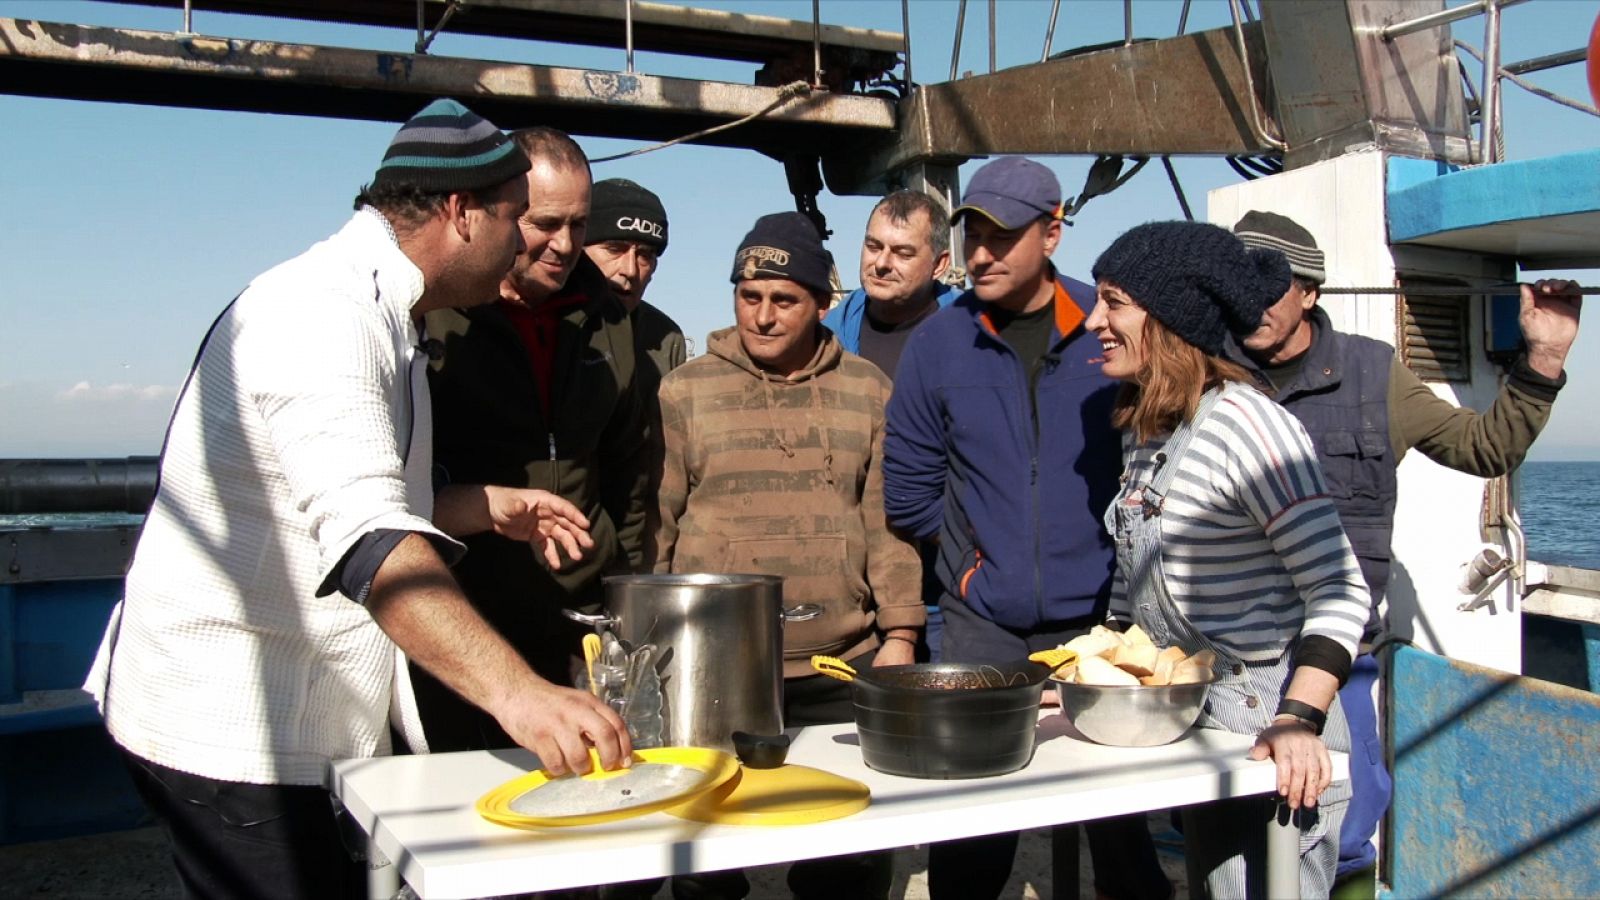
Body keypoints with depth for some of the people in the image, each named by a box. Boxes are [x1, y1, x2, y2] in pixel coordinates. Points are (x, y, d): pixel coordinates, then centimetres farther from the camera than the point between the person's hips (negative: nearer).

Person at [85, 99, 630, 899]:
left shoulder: (375, 312, 15)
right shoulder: (323, 317, -21)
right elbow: (366, 536, -36)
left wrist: (483, 508, 12)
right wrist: (512, 689, -46)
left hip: (300, 725, 10)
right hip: (227, 730, -10)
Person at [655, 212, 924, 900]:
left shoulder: (864, 389, 8)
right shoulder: (684, 391, 3)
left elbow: (886, 520, 10)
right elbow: (654, 525, 3)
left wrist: (898, 633, 5)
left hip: (843, 670, 2)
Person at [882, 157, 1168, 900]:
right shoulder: (939, 342, -1)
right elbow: (908, 491, 6)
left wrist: (1121, 555, 2)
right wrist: (970, 552, 3)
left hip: (1100, 617, 0)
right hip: (982, 626, 1)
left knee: (1121, 820, 10)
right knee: (970, 837, 8)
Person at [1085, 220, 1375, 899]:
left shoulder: (1244, 423, -19)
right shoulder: (1143, 432, 7)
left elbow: (1341, 592, -21)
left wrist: (1297, 723, -29)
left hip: (1274, 750, -9)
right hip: (1194, 737, 9)